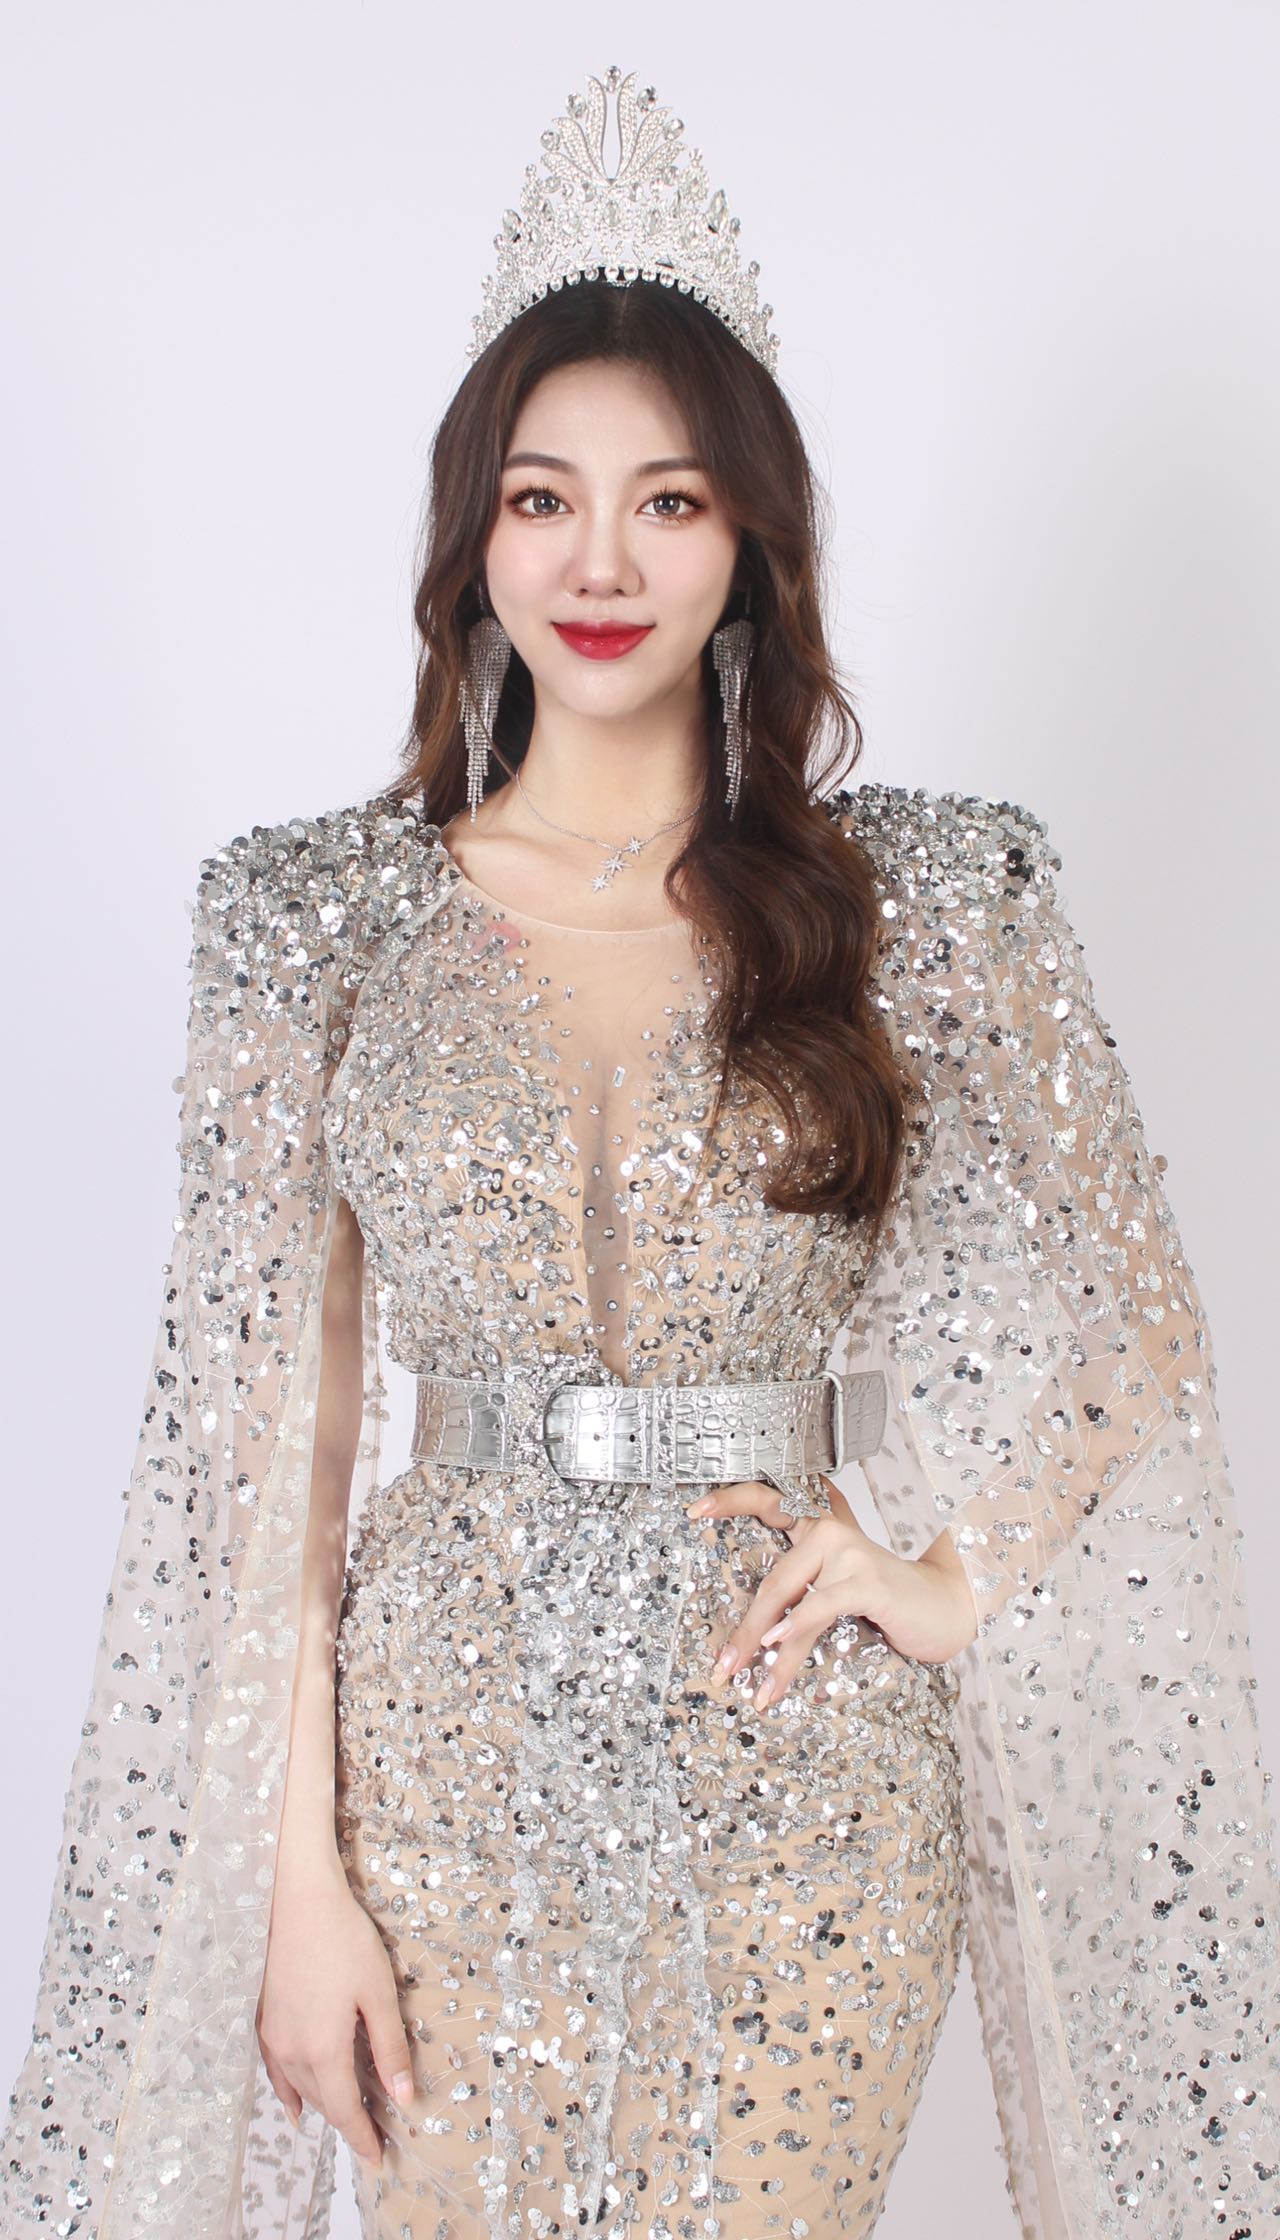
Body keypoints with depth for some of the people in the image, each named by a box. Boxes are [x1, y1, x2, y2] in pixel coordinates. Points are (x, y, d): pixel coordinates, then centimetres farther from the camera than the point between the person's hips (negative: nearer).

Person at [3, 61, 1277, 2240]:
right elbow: (274, 1410, -3)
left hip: (806, 1767, 0)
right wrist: (299, 1864, -6)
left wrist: (959, 1576, -4)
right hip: (448, 1753, 1)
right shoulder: (322, 914, -3)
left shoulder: (929, 896, -3)